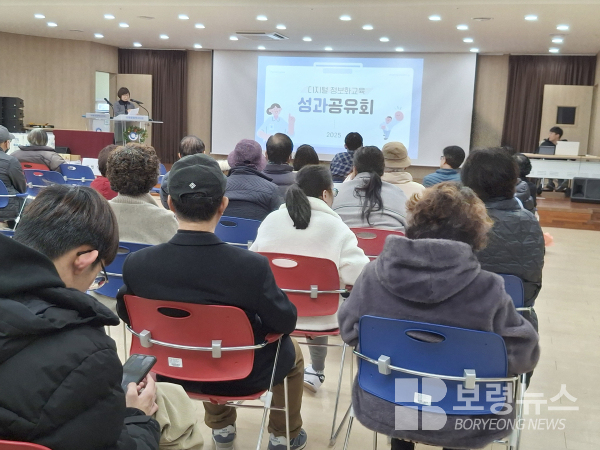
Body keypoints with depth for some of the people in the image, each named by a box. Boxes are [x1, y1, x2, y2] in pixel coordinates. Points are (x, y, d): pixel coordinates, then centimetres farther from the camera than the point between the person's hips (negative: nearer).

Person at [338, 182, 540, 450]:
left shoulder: (374, 273, -15)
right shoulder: (488, 289, -22)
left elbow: (348, 332, -1)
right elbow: (523, 356, -9)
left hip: (380, 411, 2)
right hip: (458, 425, -2)